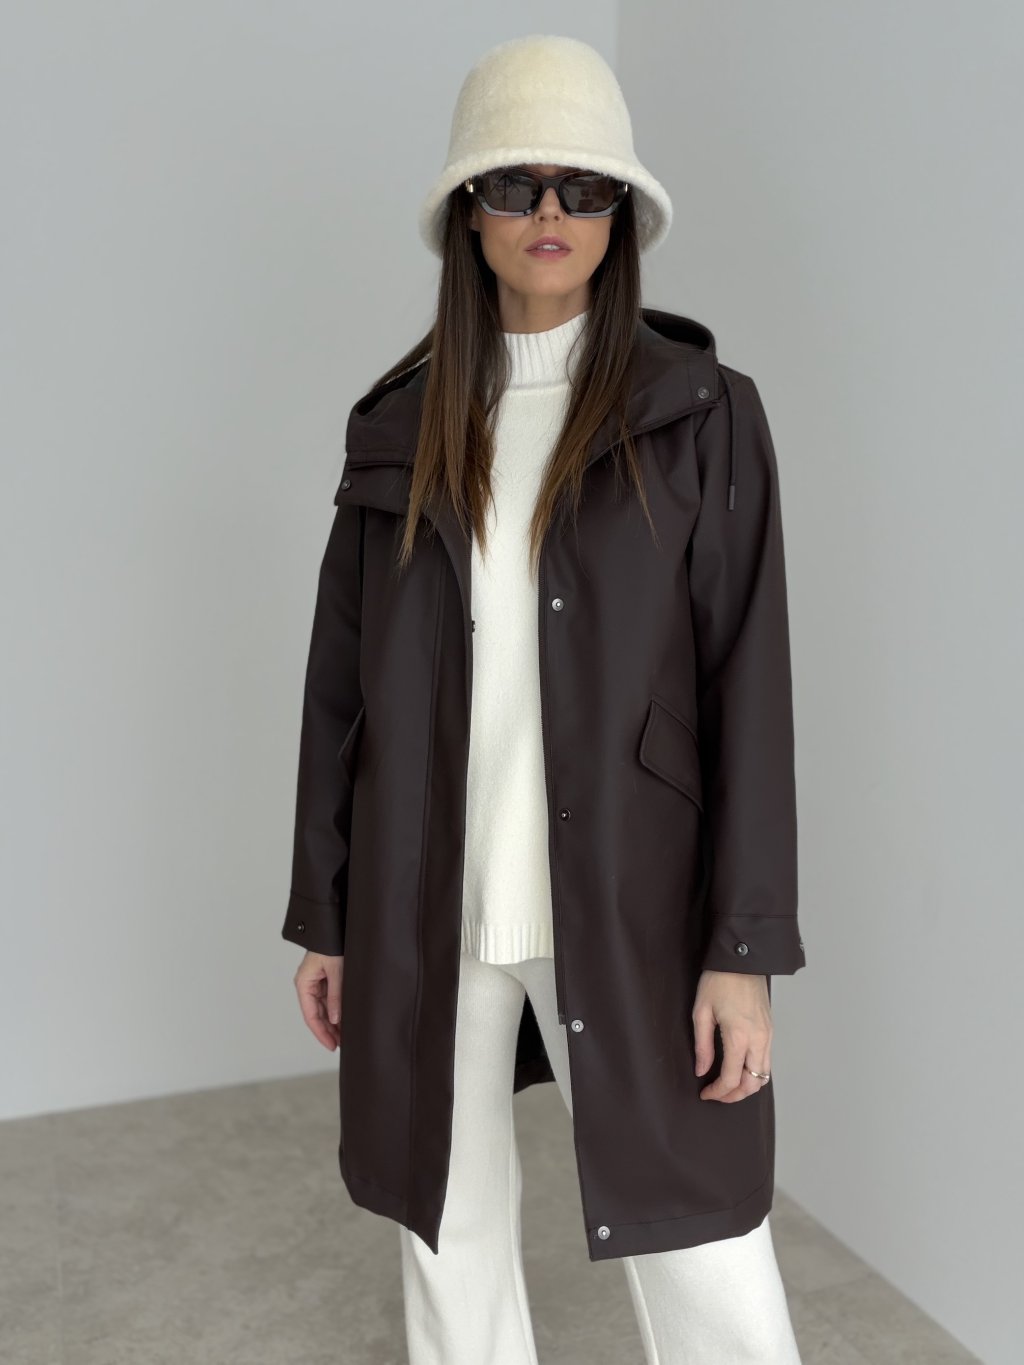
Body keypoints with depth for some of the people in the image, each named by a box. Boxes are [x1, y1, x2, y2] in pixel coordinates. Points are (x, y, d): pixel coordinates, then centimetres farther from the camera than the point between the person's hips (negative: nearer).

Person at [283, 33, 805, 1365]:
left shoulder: (702, 414, -4)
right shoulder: (398, 423, 3)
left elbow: (749, 687, -7)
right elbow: (341, 681, 6)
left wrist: (746, 950, -10)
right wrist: (323, 916, 8)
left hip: (622, 900, -2)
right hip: (425, 900, 3)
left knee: (697, 1253, 3)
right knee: (448, 1220, 17)